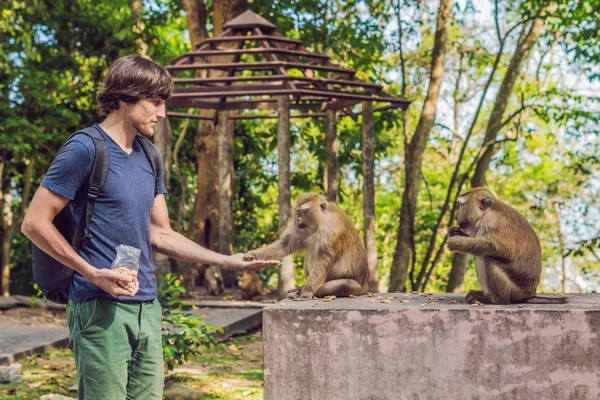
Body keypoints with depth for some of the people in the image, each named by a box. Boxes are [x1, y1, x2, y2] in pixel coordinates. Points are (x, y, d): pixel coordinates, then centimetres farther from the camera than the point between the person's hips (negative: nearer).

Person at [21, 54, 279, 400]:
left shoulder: (148, 157, 14)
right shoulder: (85, 148, -8)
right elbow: (35, 223, -9)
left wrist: (227, 261, 10)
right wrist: (94, 274, -15)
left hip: (147, 307, 7)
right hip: (101, 308, -7)